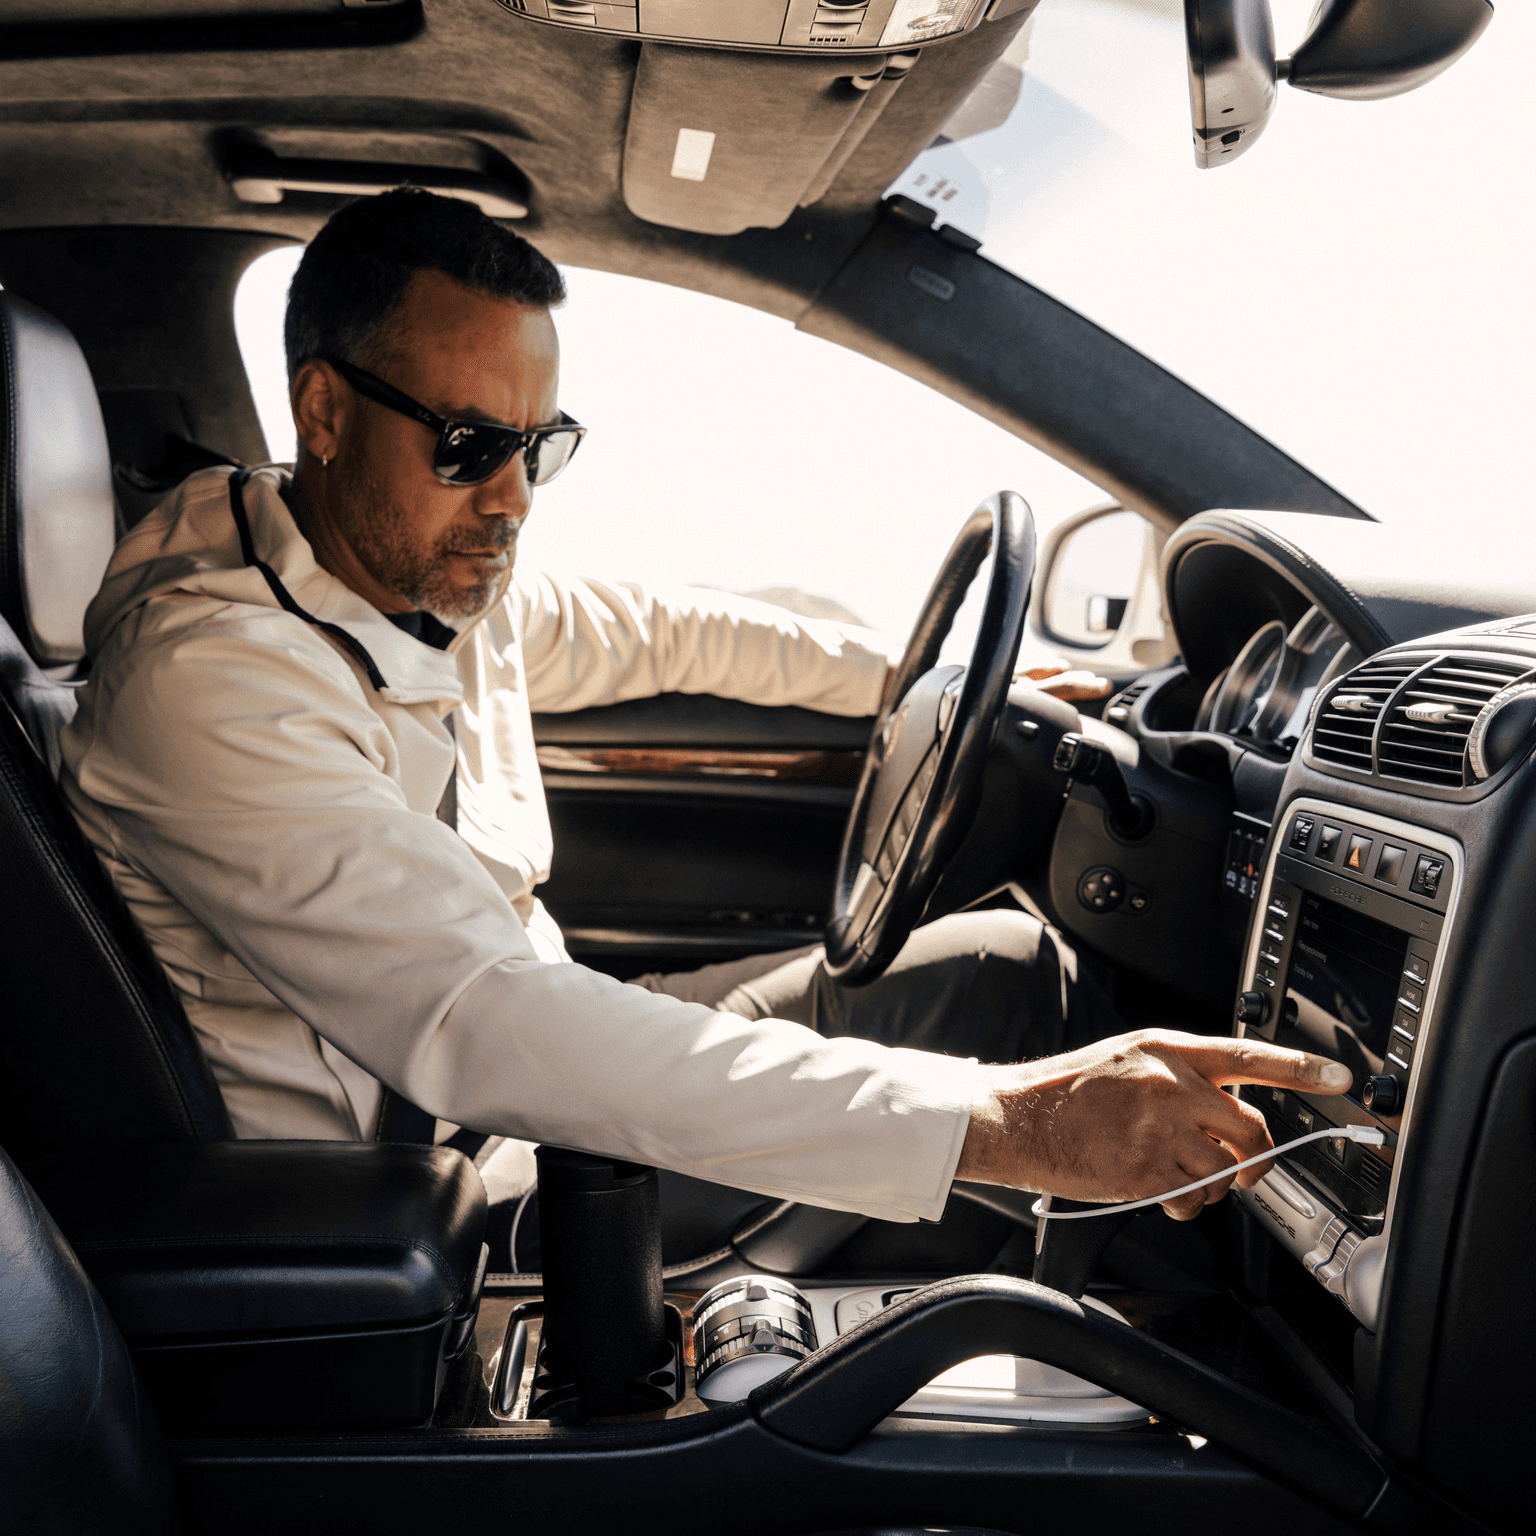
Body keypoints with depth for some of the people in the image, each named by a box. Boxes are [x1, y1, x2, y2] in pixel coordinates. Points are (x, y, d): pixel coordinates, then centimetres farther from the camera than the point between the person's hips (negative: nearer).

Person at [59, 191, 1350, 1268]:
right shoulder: (211, 679, -27)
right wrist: (1002, 1124, -44)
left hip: (529, 1064, 8)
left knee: (1008, 959, 1)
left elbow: (666, 636, 18)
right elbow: (473, 1025, -39)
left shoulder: (436, 572, -1)